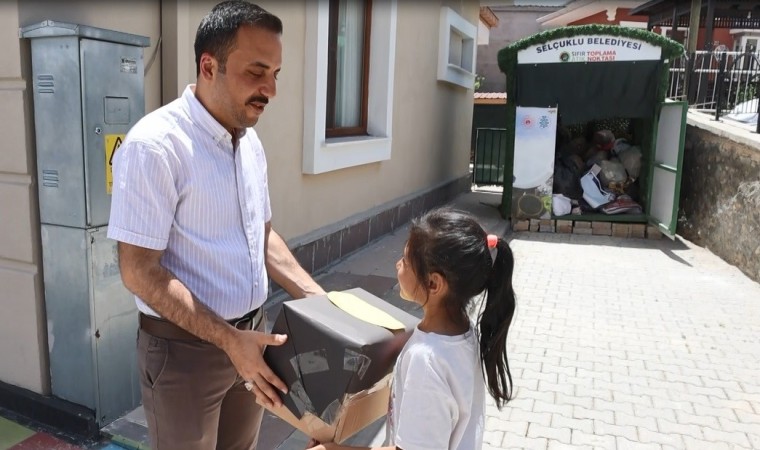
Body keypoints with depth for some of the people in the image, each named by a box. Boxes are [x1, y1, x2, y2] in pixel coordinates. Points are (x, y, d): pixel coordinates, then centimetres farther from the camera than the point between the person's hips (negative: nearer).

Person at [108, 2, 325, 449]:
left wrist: (319, 298, 4)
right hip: (184, 348, -7)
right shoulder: (155, 145, -20)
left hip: (248, 334, 7)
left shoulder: (250, 141, 4)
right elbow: (140, 271, -20)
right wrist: (228, 339, -24)